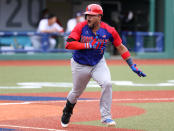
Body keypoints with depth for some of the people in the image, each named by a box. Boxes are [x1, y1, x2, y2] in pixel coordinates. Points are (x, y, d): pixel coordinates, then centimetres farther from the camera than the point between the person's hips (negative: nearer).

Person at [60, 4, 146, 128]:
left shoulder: (109, 31, -13)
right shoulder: (81, 27, -17)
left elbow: (121, 47, -3)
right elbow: (69, 44, -25)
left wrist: (133, 65, -7)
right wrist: (89, 45, -30)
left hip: (98, 64, 1)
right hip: (80, 65, -1)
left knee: (107, 84, -24)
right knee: (77, 92, 13)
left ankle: (106, 116, -12)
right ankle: (67, 110, 47)